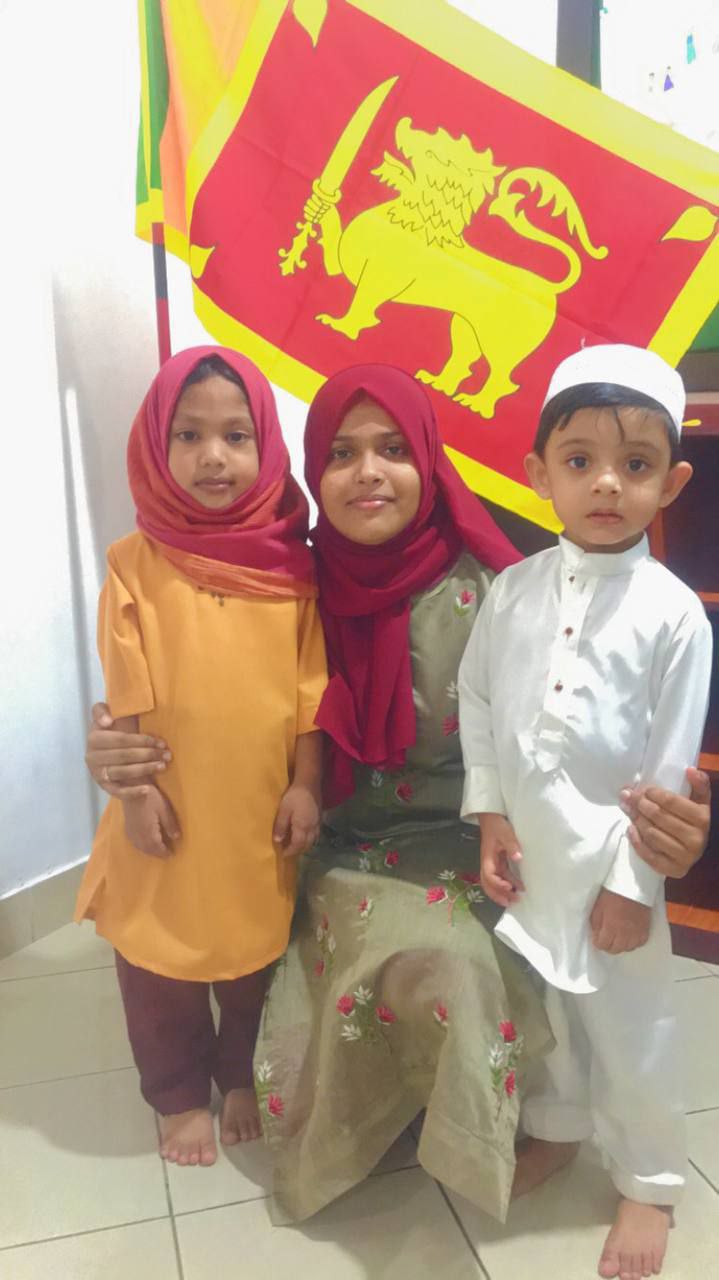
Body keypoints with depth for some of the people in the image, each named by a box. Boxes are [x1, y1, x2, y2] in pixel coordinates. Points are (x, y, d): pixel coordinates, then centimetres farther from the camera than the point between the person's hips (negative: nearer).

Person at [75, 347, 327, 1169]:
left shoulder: (291, 563, -4)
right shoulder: (136, 563, -7)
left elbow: (311, 686, -1)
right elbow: (127, 695, -6)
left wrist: (306, 785, -4)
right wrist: (136, 790, -9)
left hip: (263, 804, 1)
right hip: (172, 806, -1)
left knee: (256, 953, 18)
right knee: (159, 962, 13)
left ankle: (241, 1076, 44)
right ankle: (179, 1096, 37)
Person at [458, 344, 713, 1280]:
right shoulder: (514, 588, -3)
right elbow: (476, 702, 3)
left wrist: (631, 881, -10)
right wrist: (489, 817, -2)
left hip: (610, 866, -3)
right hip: (522, 854, 4)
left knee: (629, 1031, 14)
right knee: (540, 1009, 23)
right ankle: (556, 1130, 50)